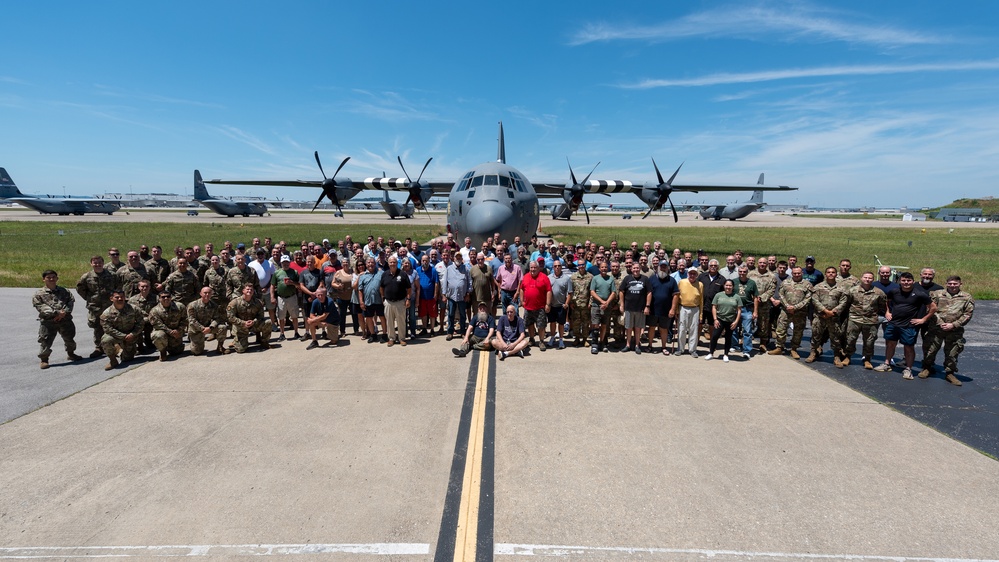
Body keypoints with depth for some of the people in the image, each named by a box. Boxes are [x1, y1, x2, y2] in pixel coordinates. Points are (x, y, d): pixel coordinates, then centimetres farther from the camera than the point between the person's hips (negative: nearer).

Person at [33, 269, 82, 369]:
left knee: (69, 338, 16)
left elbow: (71, 301, 1)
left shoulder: (63, 291, 11)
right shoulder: (39, 293, 3)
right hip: (48, 321, -3)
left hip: (65, 319, 3)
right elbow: (40, 306, -8)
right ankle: (44, 359, 13)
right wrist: (56, 312, -19)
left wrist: (64, 312, -16)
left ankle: (71, 354, 38)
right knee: (45, 341, -4)